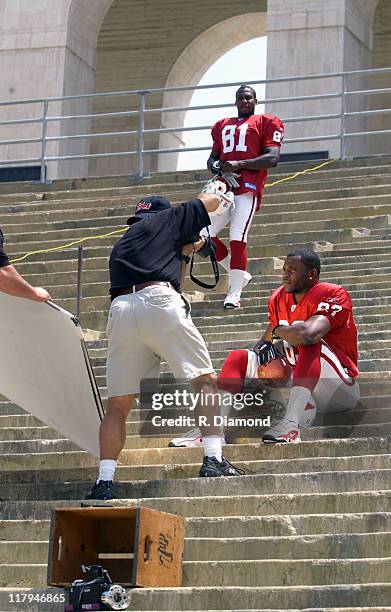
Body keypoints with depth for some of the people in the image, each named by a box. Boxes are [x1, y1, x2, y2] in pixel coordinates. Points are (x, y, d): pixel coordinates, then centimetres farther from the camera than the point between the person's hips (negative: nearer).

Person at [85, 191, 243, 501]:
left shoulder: (121, 244, 35)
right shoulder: (166, 221, 21)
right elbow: (210, 200, 33)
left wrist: (184, 249, 47)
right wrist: (222, 200, 55)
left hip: (121, 309, 4)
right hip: (159, 301, -4)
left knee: (118, 404, 6)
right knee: (205, 379, 3)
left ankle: (104, 481, -4)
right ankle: (213, 460, -11)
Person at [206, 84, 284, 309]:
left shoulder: (266, 123, 6)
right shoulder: (222, 126, 25)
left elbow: (273, 158, -5)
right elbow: (212, 158, 26)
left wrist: (238, 165, -13)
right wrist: (219, 167, 1)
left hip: (248, 187, -6)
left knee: (238, 238, -15)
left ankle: (234, 294, -13)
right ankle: (239, 275, 16)